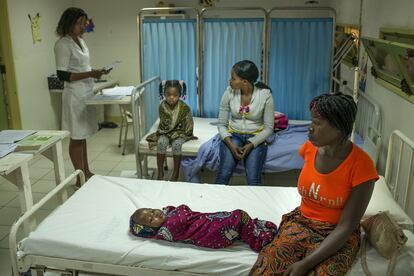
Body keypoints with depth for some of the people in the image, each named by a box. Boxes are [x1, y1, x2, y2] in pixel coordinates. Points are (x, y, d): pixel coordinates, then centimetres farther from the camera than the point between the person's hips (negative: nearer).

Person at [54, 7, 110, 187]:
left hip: (87, 93, 8)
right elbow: (62, 75, -18)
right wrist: (90, 74, -24)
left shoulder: (80, 41, 13)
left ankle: (86, 172, 26)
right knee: (76, 137, 0)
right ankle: (80, 178, 10)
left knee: (83, 136, 15)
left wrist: (96, 72, 3)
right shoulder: (63, 44, -12)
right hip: (75, 95, -8)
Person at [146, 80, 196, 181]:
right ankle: (160, 173, -16)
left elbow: (188, 125, -9)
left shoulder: (184, 108, -16)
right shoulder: (162, 106, -7)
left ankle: (176, 173, -12)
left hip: (180, 132, -2)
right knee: (161, 142, -27)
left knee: (176, 144, -31)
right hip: (165, 132, 3)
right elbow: (163, 124, 5)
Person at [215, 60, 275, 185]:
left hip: (255, 137, -1)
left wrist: (251, 144, -19)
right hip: (233, 135, 1)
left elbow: (269, 128, -6)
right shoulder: (229, 93, -7)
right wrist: (230, 144, -17)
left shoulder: (265, 95, -12)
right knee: (223, 176, -22)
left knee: (253, 180, -23)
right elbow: (221, 124, 0)